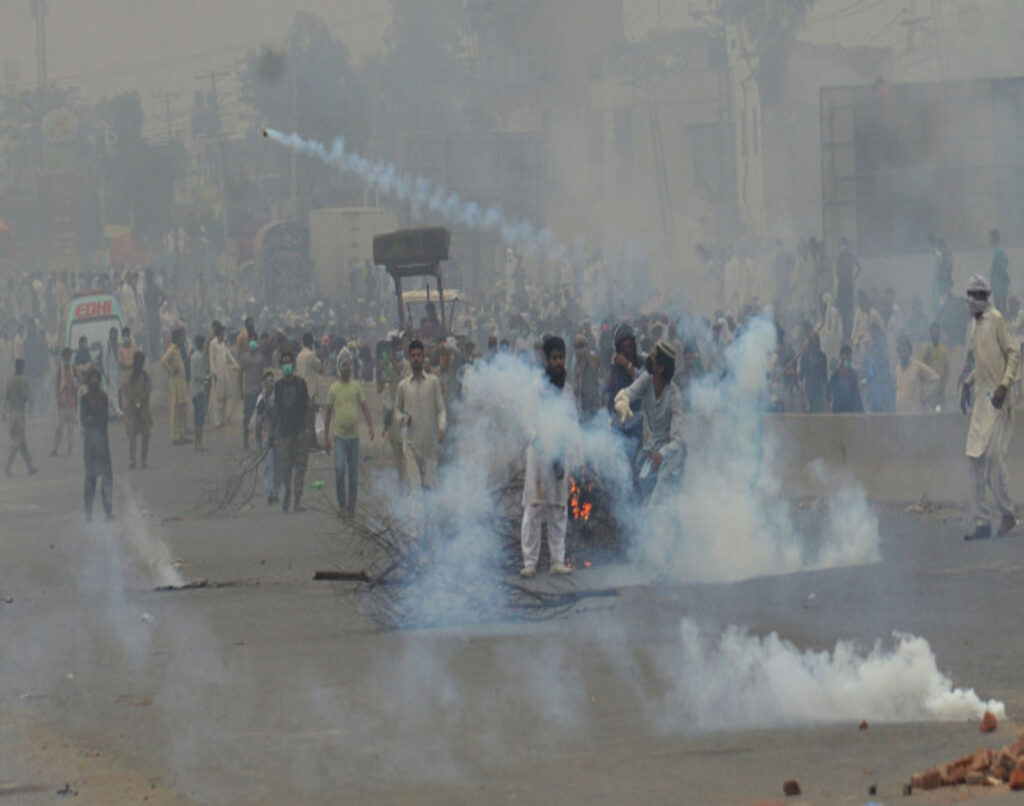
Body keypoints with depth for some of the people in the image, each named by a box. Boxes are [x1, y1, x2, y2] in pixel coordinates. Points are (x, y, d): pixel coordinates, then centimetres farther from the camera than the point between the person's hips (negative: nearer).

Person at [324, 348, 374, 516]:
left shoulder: (357, 386, 7)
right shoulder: (333, 388, 2)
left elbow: (364, 408, 8)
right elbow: (328, 413, 6)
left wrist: (370, 426, -9)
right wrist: (326, 438, 5)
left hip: (354, 435, 2)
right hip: (339, 435, -2)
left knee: (354, 473, 5)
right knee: (340, 468, -16)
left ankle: (351, 506, 13)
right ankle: (341, 503, -5)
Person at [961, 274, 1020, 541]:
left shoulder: (996, 320, -9)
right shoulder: (975, 323, 15)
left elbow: (1014, 354, -12)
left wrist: (1004, 385, -20)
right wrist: (968, 384, 16)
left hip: (997, 398, -8)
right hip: (982, 396, 8)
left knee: (992, 454, -11)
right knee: (975, 458, 3)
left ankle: (1007, 513, 5)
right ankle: (981, 521, 5)